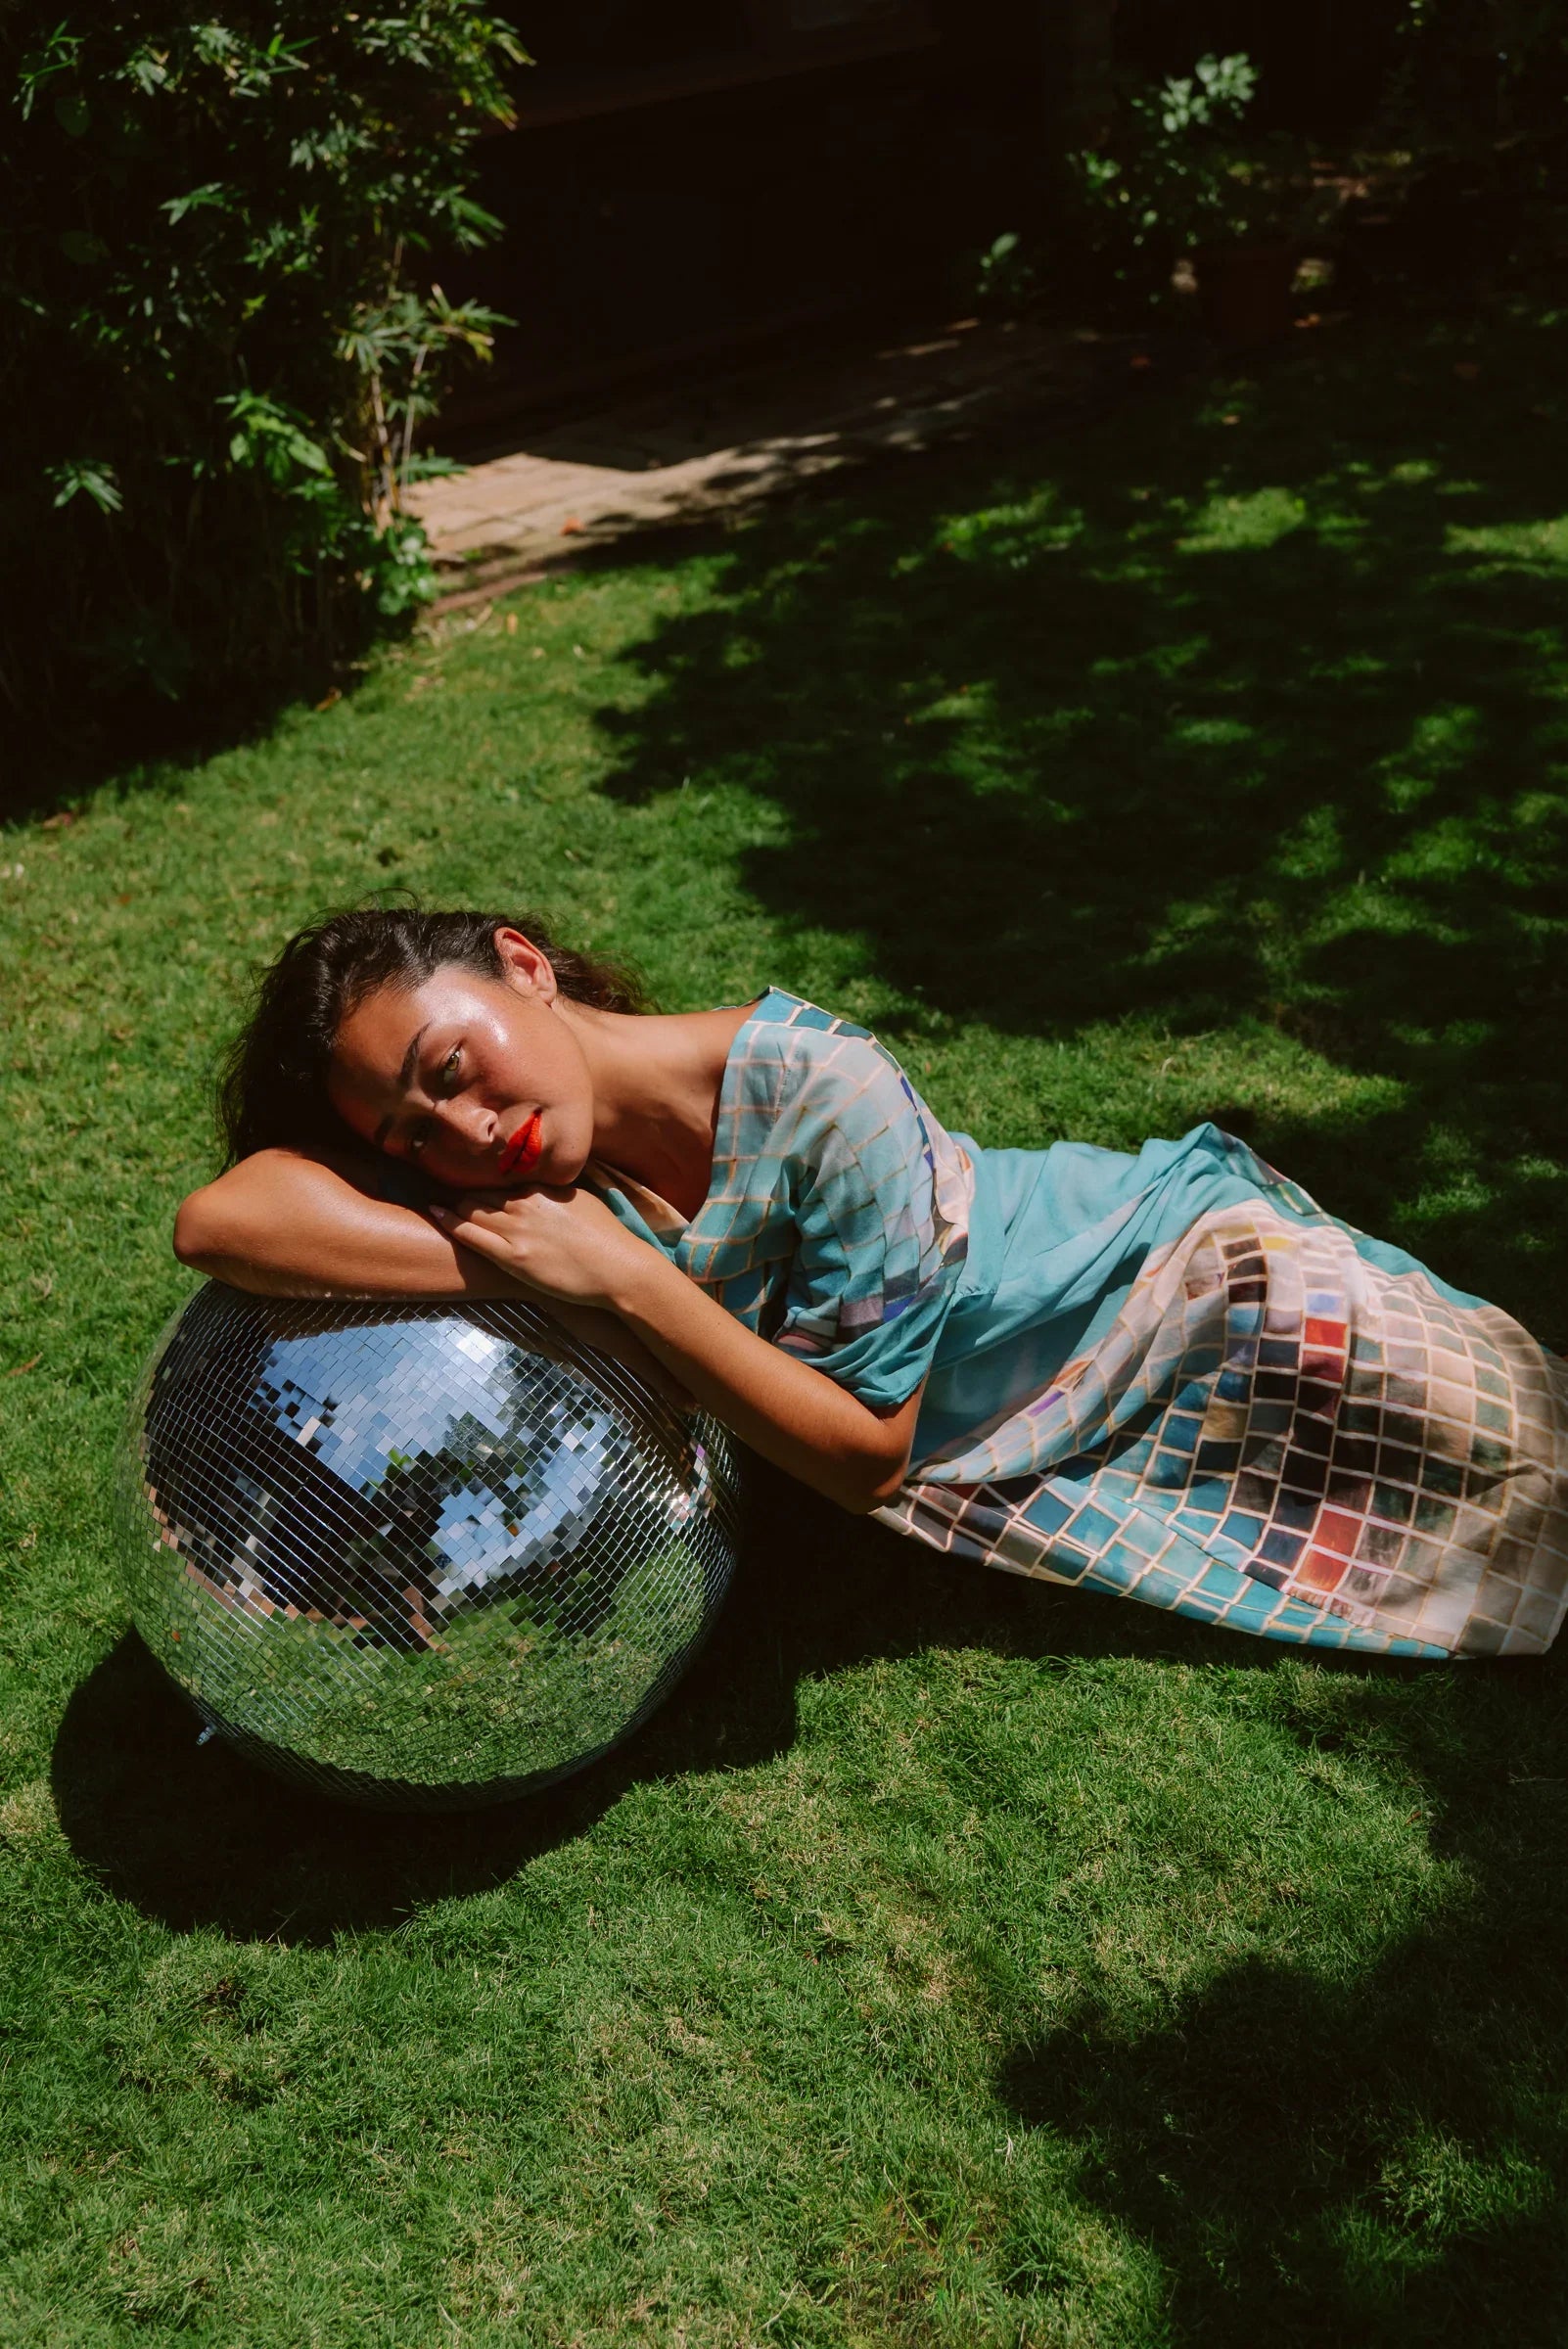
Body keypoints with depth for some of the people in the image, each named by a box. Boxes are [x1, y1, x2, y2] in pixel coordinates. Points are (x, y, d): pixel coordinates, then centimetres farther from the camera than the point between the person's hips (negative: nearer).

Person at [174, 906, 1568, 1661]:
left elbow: (867, 1456, -27)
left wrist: (624, 1284, -35)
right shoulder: (540, 1184, -20)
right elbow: (222, 1218, -32)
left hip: (1171, 1275, -4)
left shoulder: (814, 1094, -35)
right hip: (986, 1457, 4)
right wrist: (532, 1274, -39)